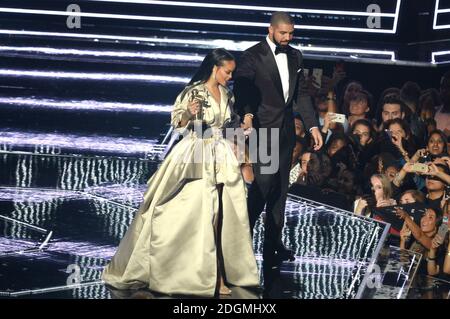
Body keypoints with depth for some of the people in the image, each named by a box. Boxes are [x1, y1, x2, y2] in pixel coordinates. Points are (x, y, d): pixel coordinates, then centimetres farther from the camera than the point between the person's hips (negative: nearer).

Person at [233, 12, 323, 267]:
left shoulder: (295, 56, 13)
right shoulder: (252, 56, -6)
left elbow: (302, 94, 15)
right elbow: (242, 90, -14)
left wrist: (313, 125, 7)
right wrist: (247, 114, -33)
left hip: (286, 130, 6)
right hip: (263, 129, -6)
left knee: (280, 187, 8)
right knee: (265, 182, -13)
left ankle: (273, 245, 14)